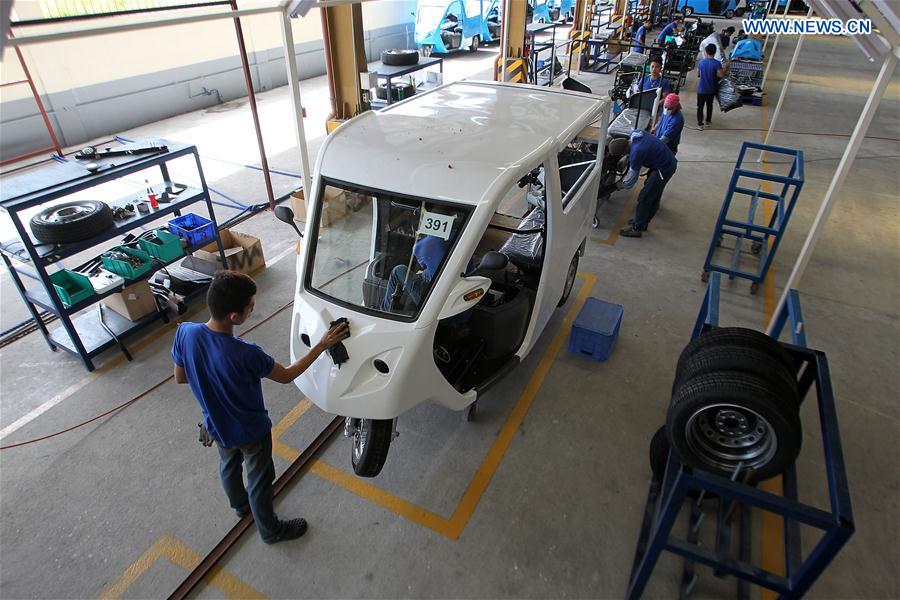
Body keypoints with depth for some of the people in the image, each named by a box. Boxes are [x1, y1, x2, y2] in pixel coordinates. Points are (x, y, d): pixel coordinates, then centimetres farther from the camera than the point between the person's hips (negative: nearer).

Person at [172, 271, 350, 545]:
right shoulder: (245, 354, -39)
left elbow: (180, 378, -6)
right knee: (260, 481, 20)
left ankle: (240, 505, 62)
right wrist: (322, 345, -17)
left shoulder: (185, 332, -24)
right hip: (250, 432, -5)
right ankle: (270, 530, 45)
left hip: (216, 427, 6)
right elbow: (287, 376, -21)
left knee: (229, 465, 33)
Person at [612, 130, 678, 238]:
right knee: (653, 196, 21)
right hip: (670, 162, 9)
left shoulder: (636, 154, -29)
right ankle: (643, 221, 35)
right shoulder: (634, 133, -7)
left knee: (644, 198, -1)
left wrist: (622, 185, 5)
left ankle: (637, 228, 10)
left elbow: (632, 177, -13)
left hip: (664, 169, -9)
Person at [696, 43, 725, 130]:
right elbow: (721, 75, -18)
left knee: (700, 106, 3)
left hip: (701, 89, 0)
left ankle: (700, 123, -10)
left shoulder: (700, 62, -5)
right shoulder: (717, 63, -15)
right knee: (709, 105, 21)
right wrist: (724, 68, -2)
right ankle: (708, 120, 34)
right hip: (711, 90, 0)